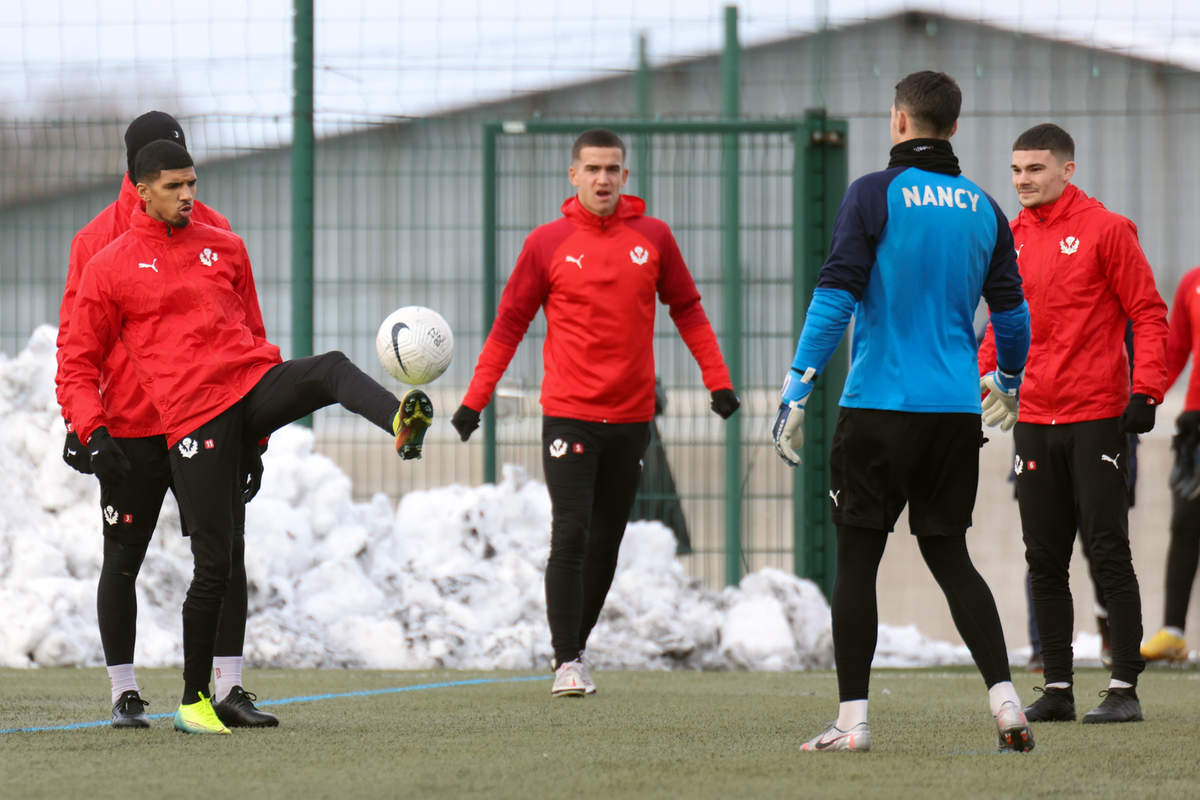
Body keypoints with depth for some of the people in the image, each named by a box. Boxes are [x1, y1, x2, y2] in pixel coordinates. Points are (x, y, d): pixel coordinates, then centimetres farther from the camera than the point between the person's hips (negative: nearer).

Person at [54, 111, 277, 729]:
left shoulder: (214, 232, 7)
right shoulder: (98, 239, -1)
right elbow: (76, 337, -1)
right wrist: (81, 422, -9)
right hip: (128, 428, -2)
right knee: (122, 561, 5)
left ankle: (229, 689, 4)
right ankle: (123, 694, 13)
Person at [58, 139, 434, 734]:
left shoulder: (224, 248, 16)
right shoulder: (109, 270, 5)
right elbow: (77, 364, 8)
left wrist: (263, 423, 24)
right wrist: (94, 435, -7)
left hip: (251, 384, 3)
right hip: (193, 418, -3)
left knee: (332, 370, -30)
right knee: (215, 564, -5)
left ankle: (400, 423, -59)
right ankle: (193, 701, 9)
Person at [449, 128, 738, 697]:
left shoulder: (653, 238, 5)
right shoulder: (548, 243, 0)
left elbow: (687, 310, 12)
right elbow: (509, 324, 5)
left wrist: (718, 381, 5)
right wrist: (475, 399, 1)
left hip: (631, 416, 3)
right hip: (568, 414, -3)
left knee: (606, 544, 8)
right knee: (570, 536, -12)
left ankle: (579, 647, 19)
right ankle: (567, 662, -12)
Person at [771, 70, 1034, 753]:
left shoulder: (874, 195, -6)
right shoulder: (983, 209, 8)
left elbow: (835, 299, -13)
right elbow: (1012, 313, 15)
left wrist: (797, 392, -11)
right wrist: (1009, 384, 34)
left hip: (879, 409, -4)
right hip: (957, 413, 4)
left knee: (857, 560, 4)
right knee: (950, 556, 14)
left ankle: (853, 721, 2)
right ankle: (1006, 704, 3)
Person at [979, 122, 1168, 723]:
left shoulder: (1104, 229, -5)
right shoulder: (1010, 239, 11)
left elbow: (1148, 314, -6)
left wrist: (1145, 391, -15)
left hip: (1097, 419, -6)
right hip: (1034, 420, 6)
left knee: (1107, 554, -6)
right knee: (1045, 561, 6)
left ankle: (1125, 688, -3)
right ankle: (1057, 689, 12)